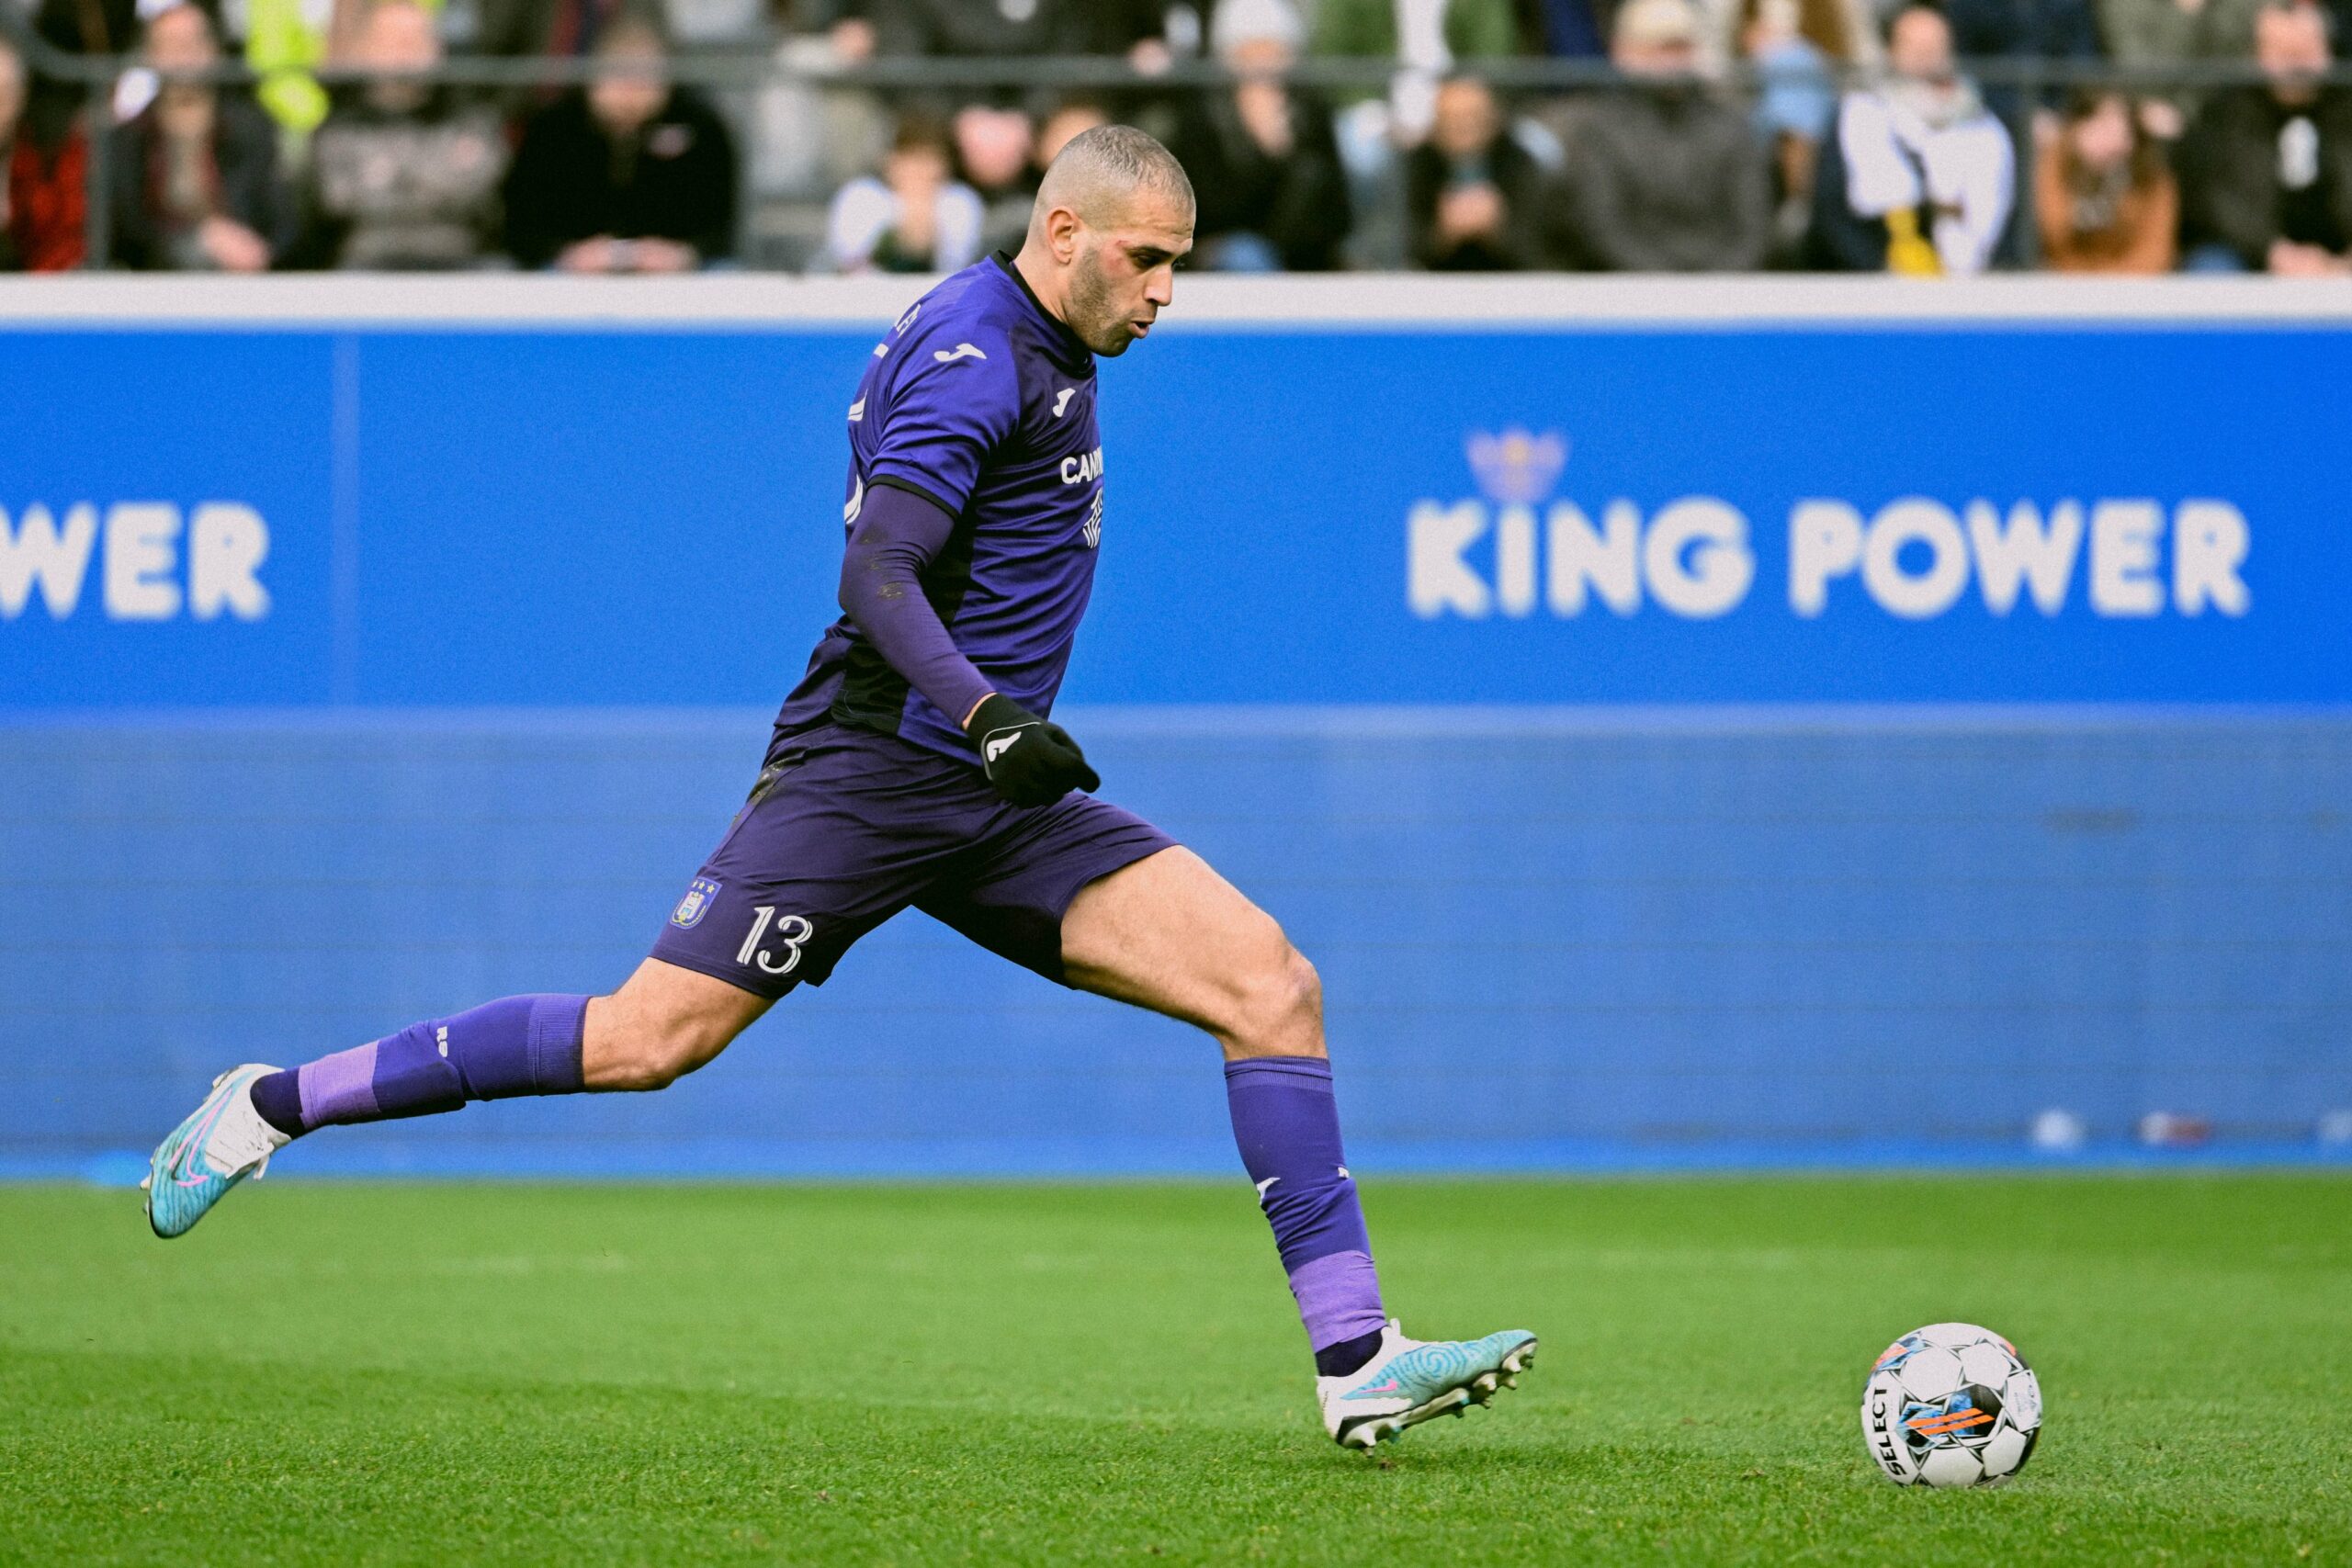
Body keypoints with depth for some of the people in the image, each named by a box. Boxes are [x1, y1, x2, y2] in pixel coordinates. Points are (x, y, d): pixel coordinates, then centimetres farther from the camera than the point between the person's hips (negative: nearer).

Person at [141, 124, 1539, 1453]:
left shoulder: (1038, 349, 15)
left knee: (1269, 980, -7)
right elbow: (876, 574, -24)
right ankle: (277, 1103, 4)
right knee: (650, 1039, -13)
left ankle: (1357, 1359, -9)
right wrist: (988, 713, -37)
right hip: (869, 774, -9)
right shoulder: (977, 353, -14)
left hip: (996, 795, 9)